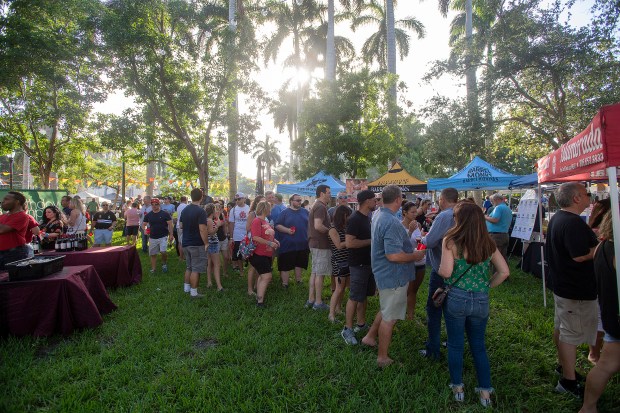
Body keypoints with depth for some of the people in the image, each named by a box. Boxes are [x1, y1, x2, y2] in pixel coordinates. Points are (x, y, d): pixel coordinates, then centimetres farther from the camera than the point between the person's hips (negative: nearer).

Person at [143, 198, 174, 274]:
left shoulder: (165, 214, -4)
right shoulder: (148, 215, 6)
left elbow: (170, 224, -4)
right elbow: (143, 224, 14)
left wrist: (171, 235, -10)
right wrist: (145, 229, -9)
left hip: (163, 237, -4)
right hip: (152, 238, 4)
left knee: (163, 251, -20)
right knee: (152, 254, 8)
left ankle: (164, 263, 8)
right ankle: (153, 269, 20)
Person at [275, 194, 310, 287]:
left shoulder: (305, 212, 9)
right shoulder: (285, 212, -2)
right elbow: (277, 225, -7)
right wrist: (287, 230, -20)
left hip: (302, 244, 4)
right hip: (287, 245, -4)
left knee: (299, 264, 16)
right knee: (286, 265, 1)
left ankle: (298, 281, 32)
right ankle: (285, 284, 12)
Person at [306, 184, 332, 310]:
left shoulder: (316, 205, 16)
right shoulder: (321, 207, -17)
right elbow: (318, 226, -28)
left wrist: (328, 229, 14)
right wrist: (330, 230, -14)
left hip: (314, 243, 10)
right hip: (321, 244, -10)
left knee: (314, 273, 14)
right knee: (320, 274, -2)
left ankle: (311, 300, 20)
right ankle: (318, 302, 7)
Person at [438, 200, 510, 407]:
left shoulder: (451, 240, -14)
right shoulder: (488, 243, 1)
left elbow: (445, 272, -19)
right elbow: (504, 271, 3)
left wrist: (439, 268, 2)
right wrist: (487, 285, 12)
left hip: (456, 298, -4)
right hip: (481, 300, 4)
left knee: (455, 345, 13)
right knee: (479, 345, 19)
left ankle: (458, 388, 28)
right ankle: (485, 391, 28)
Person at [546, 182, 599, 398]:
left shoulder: (557, 218, 9)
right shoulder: (573, 222, -24)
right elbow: (580, 255, -27)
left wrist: (592, 236, 11)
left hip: (561, 283, 11)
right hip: (576, 290, -11)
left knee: (560, 327, 21)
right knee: (571, 334, 0)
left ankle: (563, 367, 38)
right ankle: (569, 382, 11)